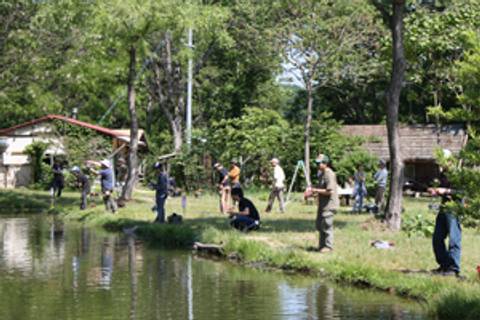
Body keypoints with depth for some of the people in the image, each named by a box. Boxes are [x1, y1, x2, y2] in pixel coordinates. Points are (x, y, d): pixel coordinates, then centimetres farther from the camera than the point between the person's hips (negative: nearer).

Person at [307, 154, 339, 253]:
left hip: (329, 204, -11)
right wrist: (313, 190, 8)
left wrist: (316, 190, -17)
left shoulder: (329, 174, -18)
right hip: (322, 204, 11)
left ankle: (328, 246, 1)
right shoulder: (321, 174, 14)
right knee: (319, 225, 15)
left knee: (326, 225, -7)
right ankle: (322, 245, 26)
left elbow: (330, 191, -23)